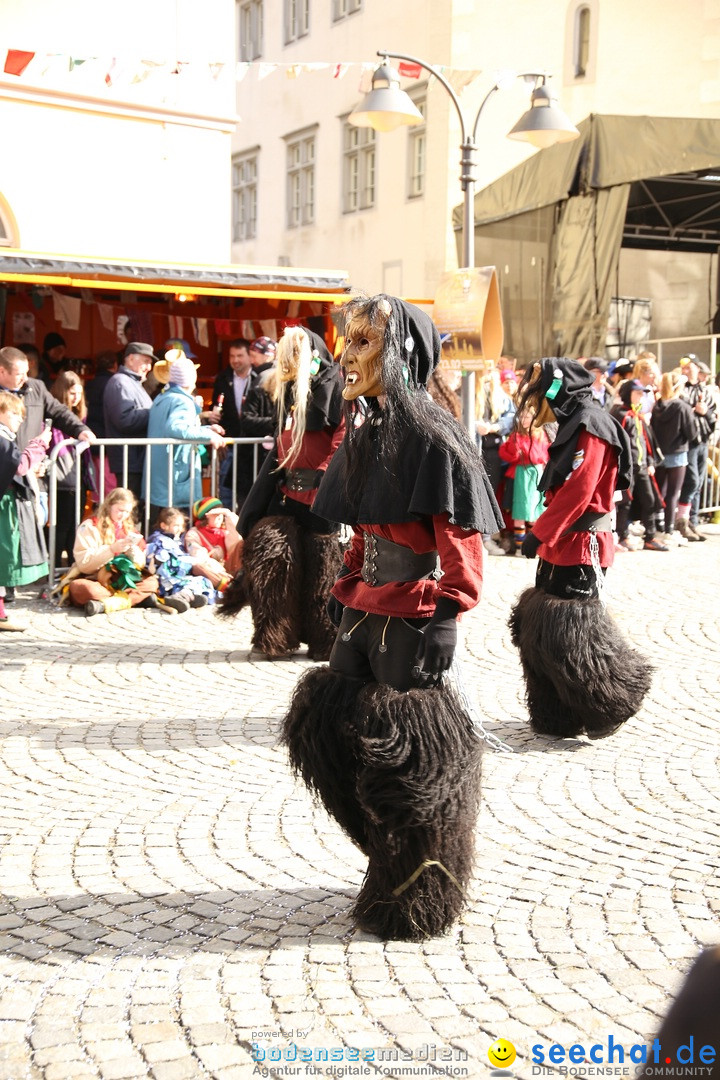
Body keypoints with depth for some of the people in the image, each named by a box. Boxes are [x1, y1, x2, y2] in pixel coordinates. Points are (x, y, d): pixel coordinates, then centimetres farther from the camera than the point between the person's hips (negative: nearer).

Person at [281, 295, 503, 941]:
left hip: (413, 620, -9)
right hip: (365, 614, 9)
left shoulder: (432, 437, -16)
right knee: (334, 734, 14)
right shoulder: (365, 431, 10)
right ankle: (392, 874, 34)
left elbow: (461, 540, -17)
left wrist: (444, 619, -20)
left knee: (411, 759, 4)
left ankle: (419, 902, 25)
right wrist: (346, 591, 14)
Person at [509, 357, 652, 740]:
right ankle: (559, 718, 21)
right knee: (539, 629, 12)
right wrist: (544, 535, 12)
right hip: (560, 548, 10)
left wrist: (539, 533, -18)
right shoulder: (573, 426, 17)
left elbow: (577, 492, -21)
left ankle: (611, 707, 9)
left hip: (580, 548, -10)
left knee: (571, 635, -8)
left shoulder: (590, 426, -14)